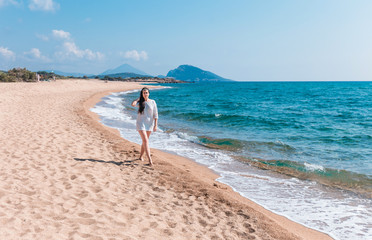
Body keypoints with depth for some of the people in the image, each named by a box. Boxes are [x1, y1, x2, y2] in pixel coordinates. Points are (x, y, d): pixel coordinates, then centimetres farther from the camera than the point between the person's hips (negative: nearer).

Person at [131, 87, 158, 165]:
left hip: (149, 124, 2)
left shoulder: (152, 102, 1)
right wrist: (139, 98, -6)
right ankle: (150, 159, -17)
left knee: (145, 141, 13)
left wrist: (155, 125, -4)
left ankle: (141, 156, 33)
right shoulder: (140, 102, 1)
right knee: (145, 141, -13)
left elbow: (155, 114, 1)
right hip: (141, 123, -2)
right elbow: (133, 104, -22)